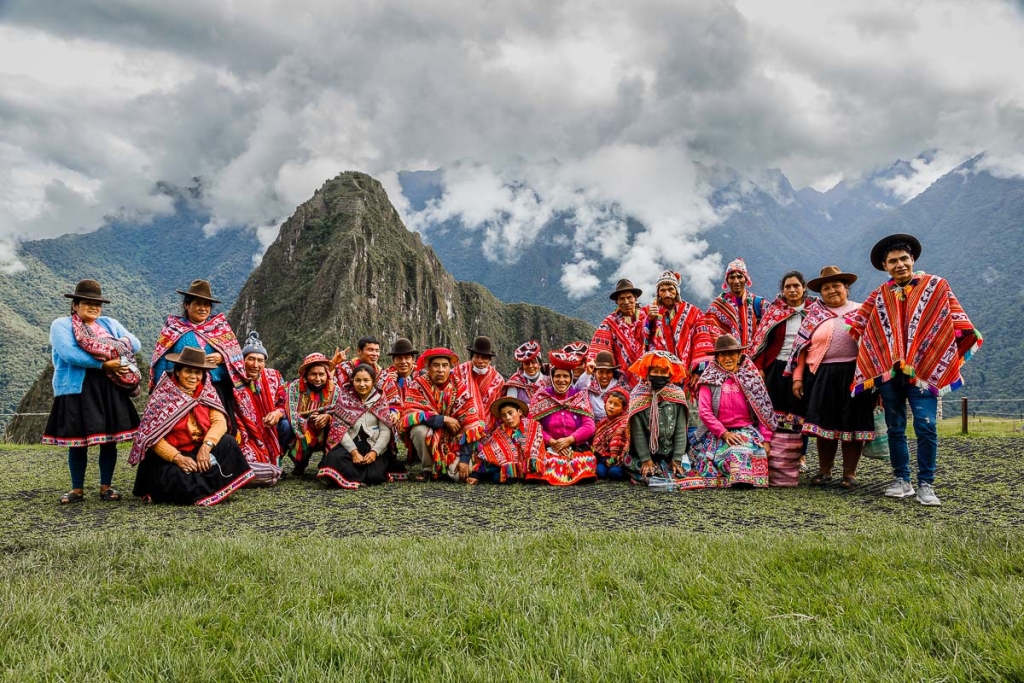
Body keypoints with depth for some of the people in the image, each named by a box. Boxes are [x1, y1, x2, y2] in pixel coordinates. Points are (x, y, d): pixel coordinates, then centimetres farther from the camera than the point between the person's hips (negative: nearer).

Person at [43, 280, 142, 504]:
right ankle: (77, 489, 16)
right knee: (77, 441, 3)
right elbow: (68, 353, -16)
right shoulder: (61, 325, 1)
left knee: (109, 439, 5)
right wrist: (104, 363, -19)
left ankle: (106, 487, 16)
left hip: (109, 391, 3)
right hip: (76, 391, -3)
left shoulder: (110, 323, 16)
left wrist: (118, 345, -15)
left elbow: (135, 343, 6)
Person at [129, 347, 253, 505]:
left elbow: (220, 422, -9)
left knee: (228, 442, -22)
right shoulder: (162, 396, -11)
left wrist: (207, 446, -28)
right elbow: (152, 437, -14)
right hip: (167, 457, -4)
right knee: (180, 479, -33)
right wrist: (177, 458, -27)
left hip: (199, 451, 4)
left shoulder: (207, 392, 1)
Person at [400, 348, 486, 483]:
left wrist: (465, 458, -19)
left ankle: (449, 466, 17)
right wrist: (444, 419, -26)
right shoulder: (418, 385, -14)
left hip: (453, 442, 1)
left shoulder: (461, 389, -11)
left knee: (460, 475, -21)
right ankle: (428, 468, -6)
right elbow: (409, 415, -26)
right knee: (419, 429, -32)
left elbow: (470, 425, -13)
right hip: (428, 440, -1)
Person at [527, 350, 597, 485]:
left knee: (587, 461, -30)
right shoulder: (541, 397, 7)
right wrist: (552, 442, -14)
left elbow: (589, 426, 1)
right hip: (548, 448, -2)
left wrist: (569, 440, -14)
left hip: (577, 448, 2)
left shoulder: (580, 396, 10)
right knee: (548, 462, -34)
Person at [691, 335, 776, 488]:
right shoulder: (710, 379, 1)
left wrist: (766, 440, -2)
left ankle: (747, 479, -6)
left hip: (747, 431, 1)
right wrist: (724, 433, -15)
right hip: (718, 434, -1)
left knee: (752, 452, -29)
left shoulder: (751, 377, 7)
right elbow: (704, 412, -5)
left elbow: (764, 412, 6)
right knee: (734, 452, -31)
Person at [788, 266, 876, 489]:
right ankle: (824, 471, 17)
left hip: (853, 375, -1)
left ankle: (850, 473, 14)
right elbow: (801, 346, 7)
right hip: (822, 376, 1)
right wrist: (797, 377, 1)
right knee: (825, 423, 4)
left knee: (853, 423, 3)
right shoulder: (815, 315, 10)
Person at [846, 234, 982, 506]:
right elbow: (857, 324, 13)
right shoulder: (880, 294, 11)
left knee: (925, 427, -10)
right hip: (888, 371, 3)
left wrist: (966, 344, -6)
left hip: (923, 370, -3)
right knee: (895, 428, 8)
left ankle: (926, 484, 3)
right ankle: (902, 480, 19)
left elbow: (957, 320, 1)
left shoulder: (936, 286, 4)